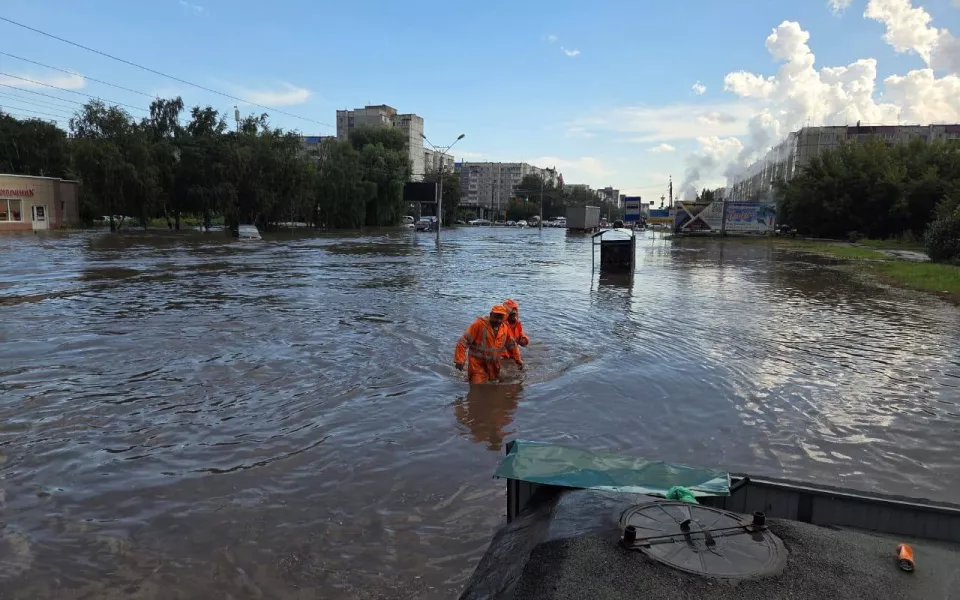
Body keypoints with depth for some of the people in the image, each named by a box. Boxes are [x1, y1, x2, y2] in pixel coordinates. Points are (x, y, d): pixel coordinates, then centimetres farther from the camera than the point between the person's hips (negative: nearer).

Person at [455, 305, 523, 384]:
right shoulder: (479, 324, -16)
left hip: (494, 366, 6)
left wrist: (518, 360, 22)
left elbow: (512, 345, 21)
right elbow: (463, 342, -17)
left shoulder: (504, 329, 4)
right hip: (478, 365, -5)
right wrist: (460, 360, -21)